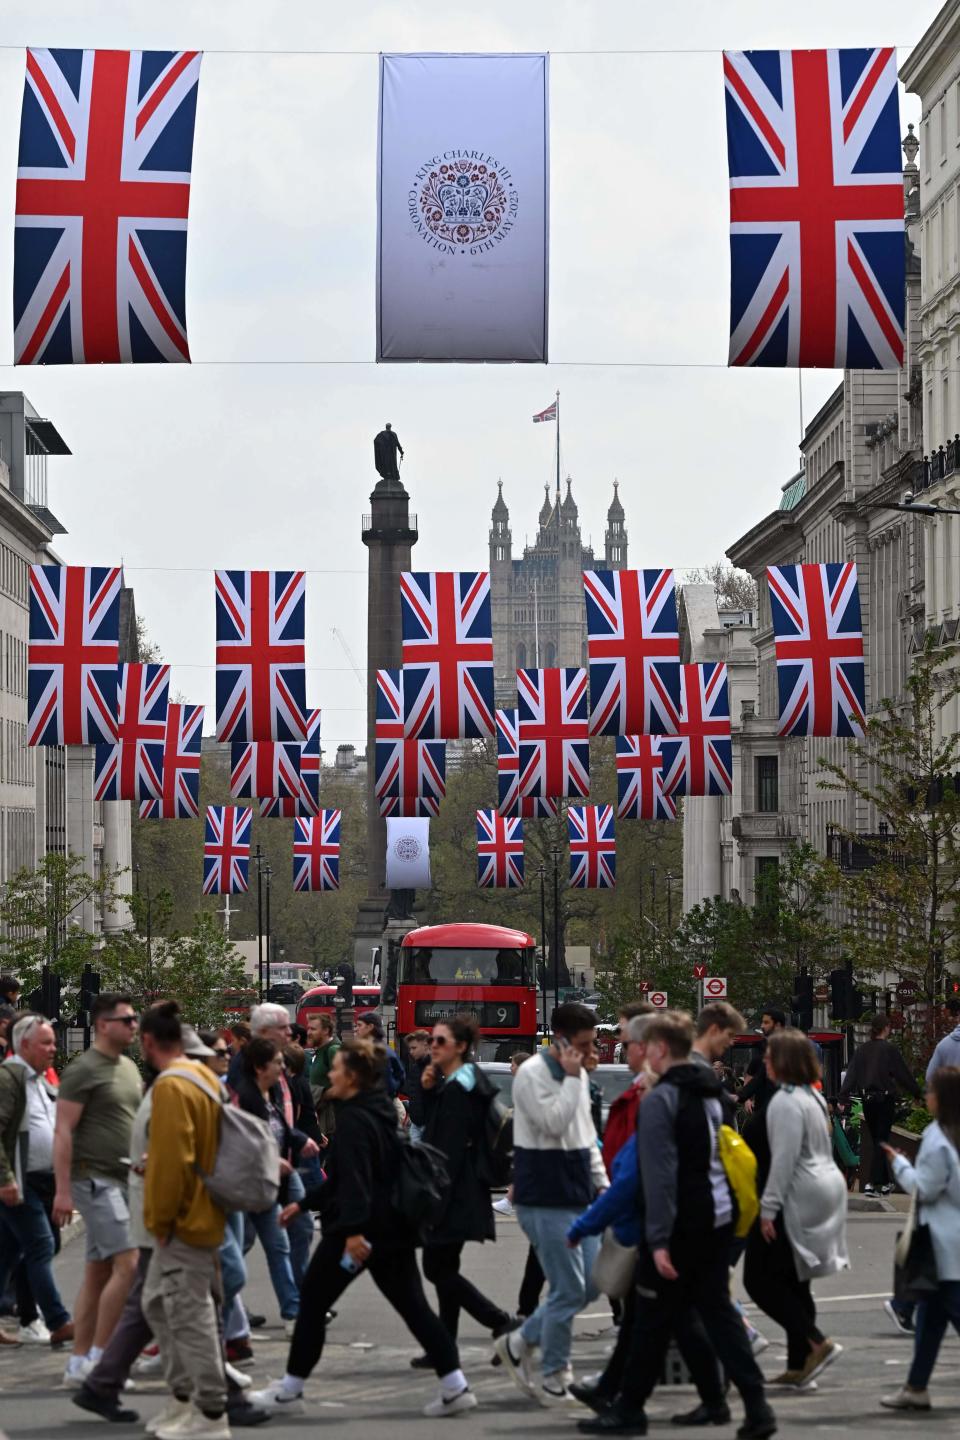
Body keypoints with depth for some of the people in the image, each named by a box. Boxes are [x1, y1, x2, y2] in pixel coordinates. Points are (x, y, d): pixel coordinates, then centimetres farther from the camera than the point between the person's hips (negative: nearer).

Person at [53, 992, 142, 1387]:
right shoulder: (84, 1070, -10)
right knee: (128, 1265, -15)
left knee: (98, 1273, 9)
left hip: (123, 1180, 8)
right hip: (95, 1179, -8)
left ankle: (78, 1363, 14)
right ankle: (98, 1356, -9)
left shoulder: (129, 1068, 15)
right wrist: (63, 1189, -18)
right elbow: (63, 1132, -13)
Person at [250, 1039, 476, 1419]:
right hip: (393, 1228, 9)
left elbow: (355, 1180, -26)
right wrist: (304, 1203, 30)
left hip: (358, 1230, -9)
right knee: (413, 1305, 7)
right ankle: (455, 1386, -1)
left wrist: (353, 1229, -34)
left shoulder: (353, 1120, -14)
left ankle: (289, 1391, 13)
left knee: (312, 1303, 5)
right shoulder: (379, 1113, 17)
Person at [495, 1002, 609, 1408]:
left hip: (578, 1198, 9)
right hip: (546, 1200, -9)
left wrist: (603, 1186, 16)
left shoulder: (578, 1075, 13)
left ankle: (520, 1341, 22)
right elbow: (554, 1123, -26)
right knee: (568, 1289, -6)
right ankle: (554, 1378, 8)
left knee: (589, 1283, 9)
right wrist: (572, 1079, -20)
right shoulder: (532, 1075, -13)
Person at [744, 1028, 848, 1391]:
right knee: (794, 1282, 13)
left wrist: (768, 1209, -19)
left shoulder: (786, 1102, -15)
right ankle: (799, 1367, 13)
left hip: (799, 1198, -10)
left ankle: (815, 1344, -12)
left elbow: (784, 1160, -21)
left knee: (760, 1279, -4)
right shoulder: (813, 1096, 15)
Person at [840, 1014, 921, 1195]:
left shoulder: (861, 1050, 4)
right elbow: (904, 1074, -5)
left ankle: (885, 1183, 22)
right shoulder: (889, 1049, -9)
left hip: (867, 1100, 5)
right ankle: (872, 1183, -11)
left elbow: (851, 1075, 0)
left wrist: (843, 1098, -2)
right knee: (882, 1141, -1)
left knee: (877, 1141, 16)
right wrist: (917, 1093, 6)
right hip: (885, 1099, -5)